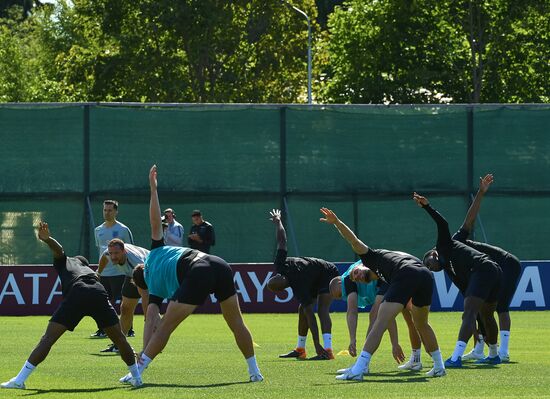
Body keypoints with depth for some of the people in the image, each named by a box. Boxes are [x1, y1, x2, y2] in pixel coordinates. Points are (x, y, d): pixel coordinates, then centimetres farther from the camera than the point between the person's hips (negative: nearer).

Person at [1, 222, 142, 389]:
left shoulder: (65, 262, 30)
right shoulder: (90, 271, 42)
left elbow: (58, 249, 11)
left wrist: (47, 239, -8)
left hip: (76, 293, -3)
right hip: (99, 293, 3)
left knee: (48, 339, -3)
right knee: (119, 338, 20)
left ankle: (20, 380, -7)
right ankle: (136, 377, 31)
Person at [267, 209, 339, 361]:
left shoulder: (299, 287, -38)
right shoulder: (280, 265, -21)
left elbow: (311, 317, -40)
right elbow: (282, 240, -7)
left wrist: (317, 345, -44)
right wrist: (277, 221, 13)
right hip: (315, 279, 10)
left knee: (322, 309, -27)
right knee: (302, 310, 10)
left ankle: (327, 350, -40)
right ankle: (300, 349, 19)